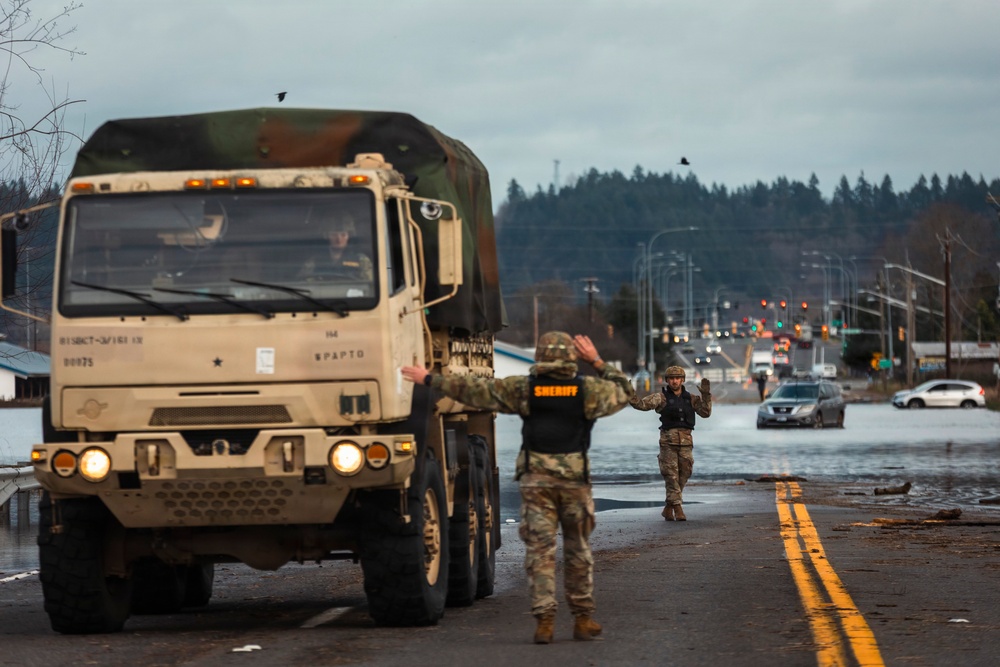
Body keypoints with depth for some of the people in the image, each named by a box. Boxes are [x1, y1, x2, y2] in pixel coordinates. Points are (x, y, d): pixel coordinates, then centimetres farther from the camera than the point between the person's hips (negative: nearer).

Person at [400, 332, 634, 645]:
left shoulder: (522, 389, -1)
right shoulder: (589, 390, -1)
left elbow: (472, 389, 4)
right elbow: (624, 391, 16)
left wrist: (430, 380, 13)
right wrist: (597, 362, 15)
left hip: (535, 479, 0)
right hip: (574, 478, 0)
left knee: (539, 549, 0)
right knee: (578, 551, 10)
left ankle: (544, 619, -8)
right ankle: (583, 618, 13)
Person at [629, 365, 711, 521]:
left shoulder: (691, 399, 12)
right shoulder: (662, 397, 2)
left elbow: (705, 413, 5)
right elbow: (642, 404, -7)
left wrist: (706, 395, -7)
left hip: (686, 442, 4)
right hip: (668, 441, -4)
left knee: (683, 476, 6)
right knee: (671, 476, -6)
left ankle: (668, 508, 19)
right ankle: (678, 509, -6)